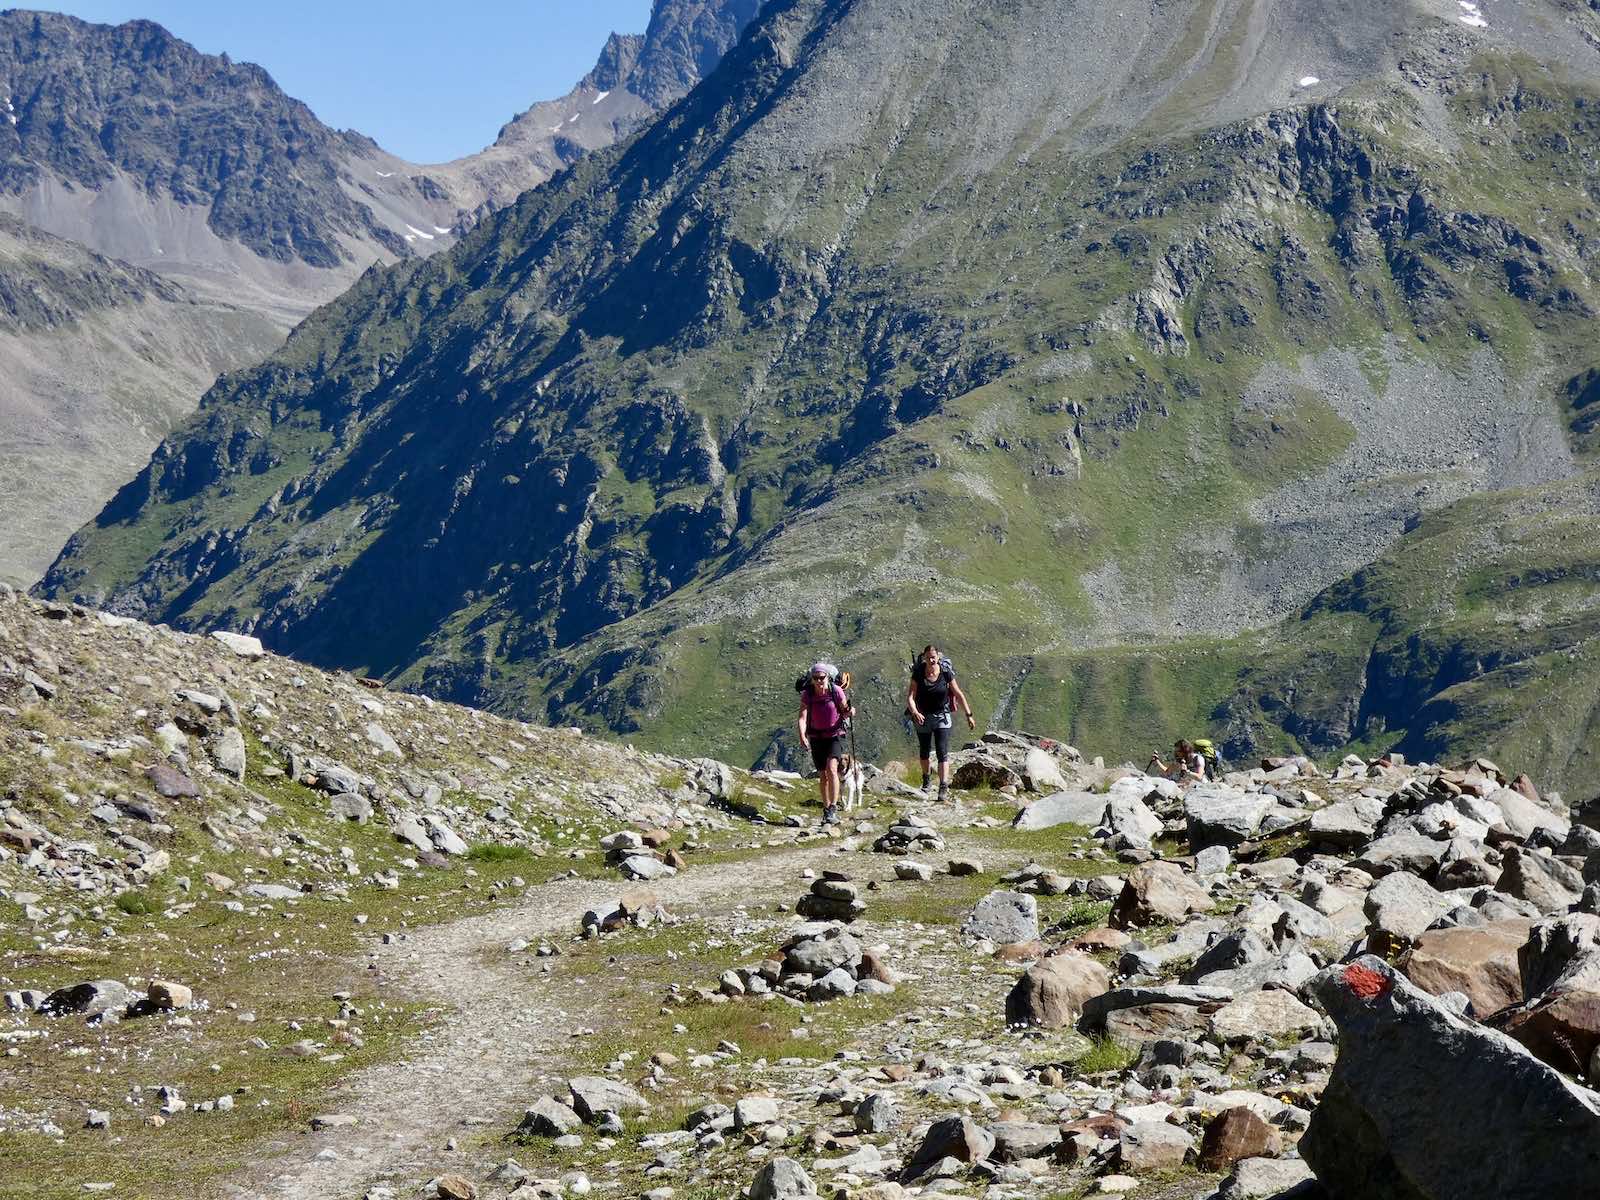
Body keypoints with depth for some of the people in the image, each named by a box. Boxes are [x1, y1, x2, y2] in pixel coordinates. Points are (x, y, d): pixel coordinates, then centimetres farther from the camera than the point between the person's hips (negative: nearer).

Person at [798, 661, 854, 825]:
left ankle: (833, 808, -21)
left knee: (831, 768, -22)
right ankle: (826, 810, 21)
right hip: (816, 738, 3)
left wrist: (850, 712, -27)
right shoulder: (807, 695, -10)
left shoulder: (836, 691, -13)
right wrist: (802, 736, -32)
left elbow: (845, 712, -3)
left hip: (835, 735, -3)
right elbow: (802, 717, -16)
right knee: (823, 775, 8)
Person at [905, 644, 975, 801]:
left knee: (942, 752, -12)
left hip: (942, 717, -2)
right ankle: (925, 780, 42)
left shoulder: (946, 674, -13)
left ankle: (944, 788, -17)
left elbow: (959, 695, -2)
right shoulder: (918, 674, -14)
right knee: (924, 751, 18)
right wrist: (915, 712, -37)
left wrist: (969, 715, -1)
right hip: (923, 717, 2)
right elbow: (910, 697, -18)